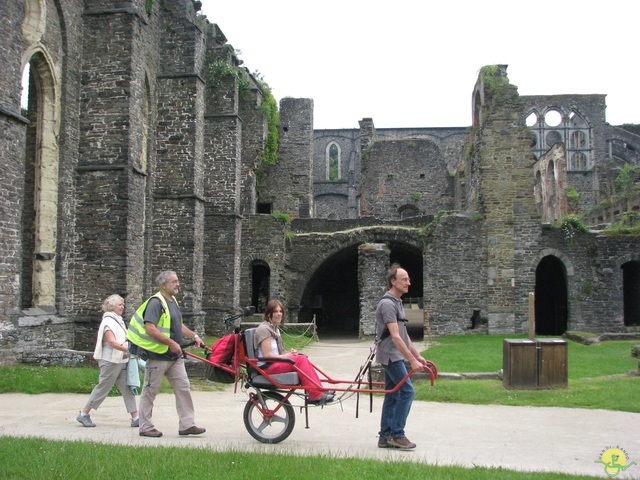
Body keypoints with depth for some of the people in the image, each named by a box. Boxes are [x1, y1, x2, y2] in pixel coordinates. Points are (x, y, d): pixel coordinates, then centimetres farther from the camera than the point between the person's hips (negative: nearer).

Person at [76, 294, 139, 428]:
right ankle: (83, 414, 13)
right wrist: (129, 350, -28)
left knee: (127, 388, 3)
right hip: (110, 361, -9)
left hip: (122, 361, 9)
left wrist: (131, 351, 10)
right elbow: (112, 342, -22)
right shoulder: (108, 321, -12)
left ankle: (135, 418, 1)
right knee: (103, 388, 0)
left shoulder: (119, 320, 16)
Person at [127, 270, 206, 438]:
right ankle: (146, 427, 12)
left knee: (183, 388, 5)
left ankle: (187, 425, 10)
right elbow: (150, 329, -25)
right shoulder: (156, 302, -14)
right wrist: (172, 343, -24)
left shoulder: (173, 301, 15)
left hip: (175, 356, 9)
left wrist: (194, 336, 17)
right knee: (150, 392, 3)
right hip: (158, 356, -9)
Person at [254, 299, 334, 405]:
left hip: (275, 363, 9)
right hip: (267, 367, -9)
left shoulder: (275, 328, 20)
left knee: (303, 358, -9)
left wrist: (289, 353, 0)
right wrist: (287, 356, -11)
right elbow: (267, 355, -19)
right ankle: (315, 395, -24)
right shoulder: (264, 329, -12)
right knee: (300, 360, -23)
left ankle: (319, 391, -13)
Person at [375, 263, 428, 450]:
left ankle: (385, 437, 14)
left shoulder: (397, 302, 16)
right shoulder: (387, 304, -16)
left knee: (392, 395, 10)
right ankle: (396, 434, -5)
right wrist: (412, 360, -24)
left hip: (394, 357, 10)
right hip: (391, 355, -10)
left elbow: (403, 335, 20)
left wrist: (417, 355, 17)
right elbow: (395, 337, -22)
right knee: (407, 391, -11)